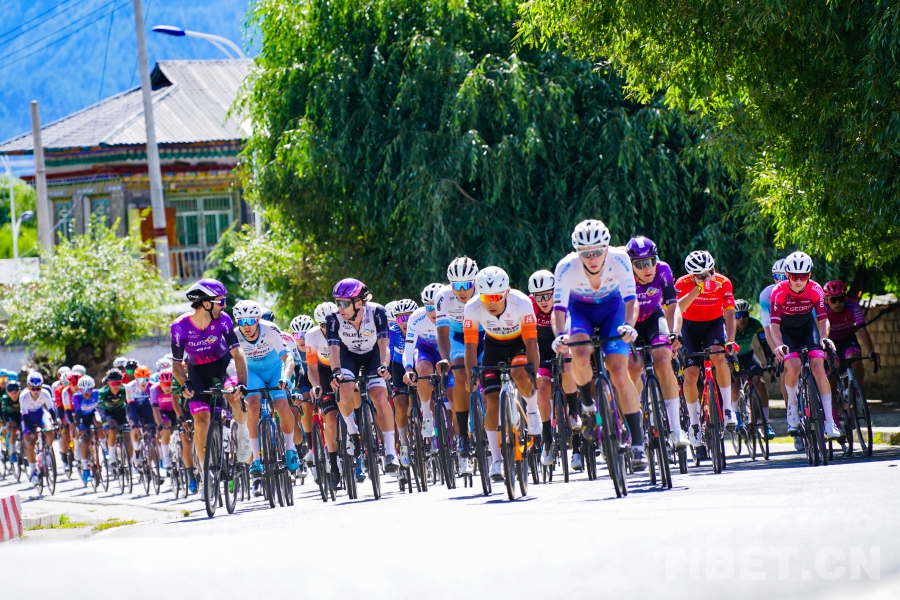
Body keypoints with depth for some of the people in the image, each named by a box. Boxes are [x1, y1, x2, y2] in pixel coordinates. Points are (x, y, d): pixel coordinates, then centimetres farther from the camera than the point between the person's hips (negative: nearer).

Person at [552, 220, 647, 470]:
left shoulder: (619, 260, -29)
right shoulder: (567, 267, -30)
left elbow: (630, 298, -31)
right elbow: (559, 307, -34)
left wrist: (629, 325, -51)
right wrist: (559, 335, -53)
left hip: (612, 308, 0)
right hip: (580, 309, 0)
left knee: (619, 371, -16)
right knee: (580, 355, -33)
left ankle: (638, 442, -7)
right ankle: (588, 407, -4)